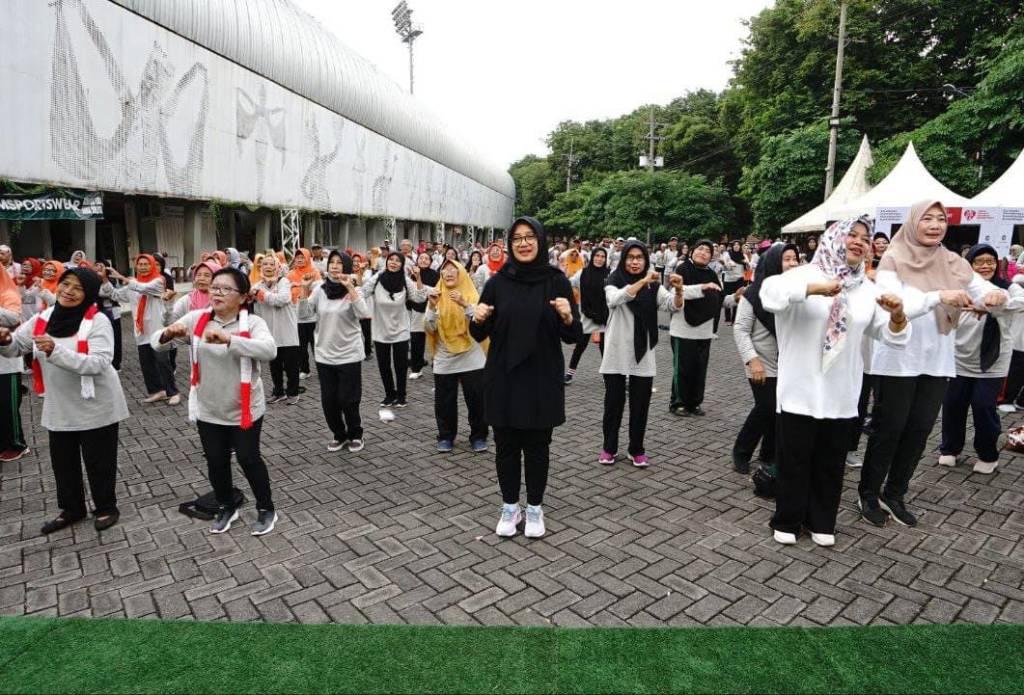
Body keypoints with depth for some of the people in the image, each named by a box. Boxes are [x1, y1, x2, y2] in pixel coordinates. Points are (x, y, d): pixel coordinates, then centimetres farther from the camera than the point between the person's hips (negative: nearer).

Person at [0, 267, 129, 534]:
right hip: (59, 408, 6)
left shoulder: (97, 321, -17)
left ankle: (106, 508, 29)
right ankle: (72, 509, 39)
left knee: (98, 461, 9)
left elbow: (98, 363, -28)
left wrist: (55, 351, -37)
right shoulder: (43, 318, 1)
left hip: (95, 407, -6)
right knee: (63, 461, 19)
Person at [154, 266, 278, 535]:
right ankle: (226, 508, 40)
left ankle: (266, 509, 28)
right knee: (216, 461, 16)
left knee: (248, 459, 7)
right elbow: (155, 342, -3)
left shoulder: (252, 323, -16)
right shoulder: (196, 319, -4)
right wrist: (169, 333, -27)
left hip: (244, 409, -4)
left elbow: (269, 350, -34)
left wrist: (229, 339, -46)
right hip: (208, 410, 4)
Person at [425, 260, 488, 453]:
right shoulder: (436, 296, 4)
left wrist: (465, 304, -25)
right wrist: (432, 308, -18)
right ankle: (446, 437, 24)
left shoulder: (472, 295, 0)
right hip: (444, 360, 2)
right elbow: (430, 328, -4)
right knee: (444, 402, 9)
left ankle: (478, 437, 19)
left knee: (476, 400, 4)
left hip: (471, 359, -1)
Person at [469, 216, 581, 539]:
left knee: (537, 446, 10)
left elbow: (573, 337, -3)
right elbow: (480, 334, 4)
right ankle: (509, 507, 29)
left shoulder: (556, 280, -4)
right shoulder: (498, 282, 0)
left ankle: (534, 509, 29)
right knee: (506, 445, 10)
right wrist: (478, 319, -18)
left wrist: (567, 317, -23)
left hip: (542, 379, -1)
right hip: (503, 379, 1)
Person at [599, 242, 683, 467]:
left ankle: (636, 449, 21)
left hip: (643, 354, 2)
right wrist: (642, 281, -36)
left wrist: (678, 290, -29)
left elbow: (673, 306, -8)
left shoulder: (654, 286, 6)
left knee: (640, 404, 7)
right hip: (616, 354, -2)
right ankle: (609, 447, 22)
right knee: (614, 402, 7)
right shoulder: (614, 281, -3)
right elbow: (615, 299, -25)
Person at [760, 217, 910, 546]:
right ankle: (787, 520, 23)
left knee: (830, 463, 14)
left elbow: (893, 335, 6)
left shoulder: (868, 290, 9)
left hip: (841, 395, 4)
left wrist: (897, 314, -15)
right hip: (801, 391, -4)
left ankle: (821, 521, 31)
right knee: (794, 459, 6)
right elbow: (770, 293, -25)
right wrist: (818, 288, -35)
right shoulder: (805, 274, -5)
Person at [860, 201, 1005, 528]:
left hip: (937, 360, 5)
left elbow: (983, 291, 0)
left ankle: (894, 493, 25)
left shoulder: (953, 262, 7)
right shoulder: (893, 260, -8)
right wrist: (939, 296, -36)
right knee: (888, 428, 3)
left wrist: (997, 294, -23)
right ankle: (868, 493, 18)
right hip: (897, 359, -5)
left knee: (920, 428, 10)